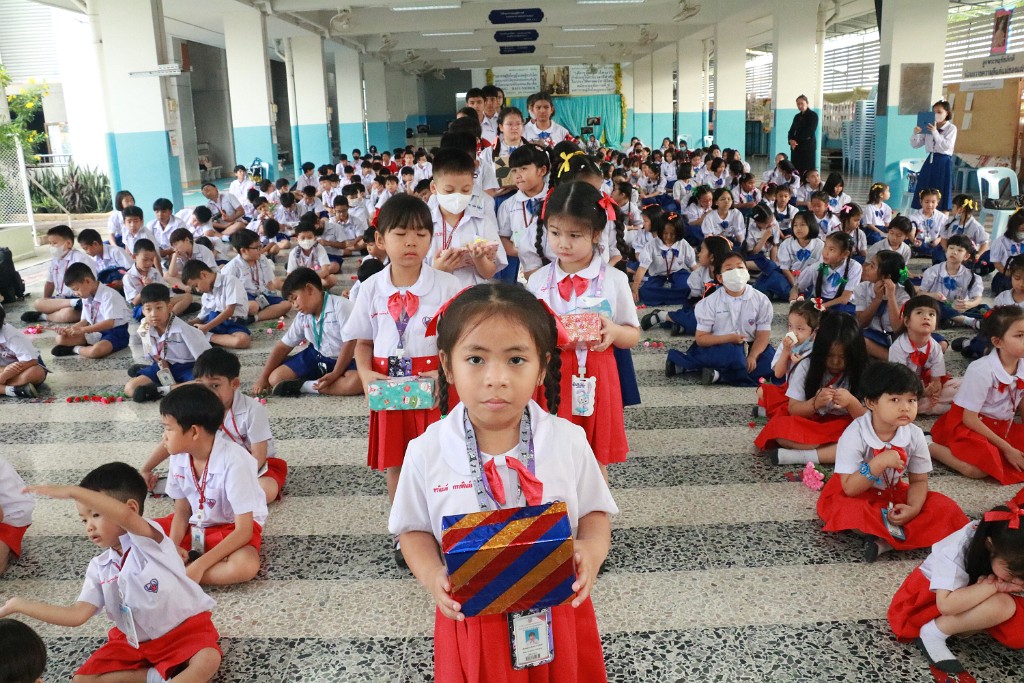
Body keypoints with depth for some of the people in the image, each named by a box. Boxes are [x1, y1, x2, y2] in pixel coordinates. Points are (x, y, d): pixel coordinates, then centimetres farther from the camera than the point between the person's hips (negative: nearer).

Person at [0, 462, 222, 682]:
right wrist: (19, 605, -5)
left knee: (207, 660, -35)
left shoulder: (149, 541, -19)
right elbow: (77, 615, -3)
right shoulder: (99, 568, 3)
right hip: (134, 640, 7)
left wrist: (73, 491, -45)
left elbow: (125, 515, -41)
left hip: (185, 628, -7)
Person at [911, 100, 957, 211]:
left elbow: (947, 146, -17)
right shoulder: (928, 127, 8)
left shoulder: (951, 128, -3)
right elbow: (915, 145, 9)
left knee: (941, 194, -2)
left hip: (943, 162, -5)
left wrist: (935, 133, -21)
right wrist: (915, 134, -10)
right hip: (930, 160, 5)